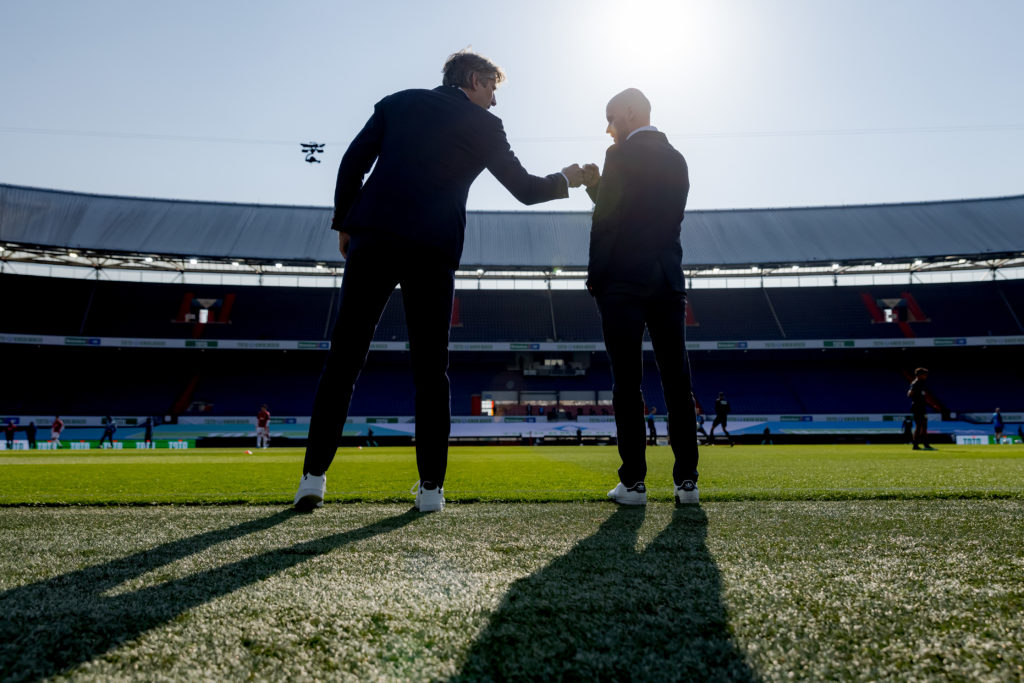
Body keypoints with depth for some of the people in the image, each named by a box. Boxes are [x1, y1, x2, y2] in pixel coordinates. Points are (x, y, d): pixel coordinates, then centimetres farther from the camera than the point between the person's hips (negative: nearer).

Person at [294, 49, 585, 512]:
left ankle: (314, 475, 1)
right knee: (431, 370, 5)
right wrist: (564, 180, 35)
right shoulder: (483, 126, 12)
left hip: (372, 240, 2)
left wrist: (343, 223, 18)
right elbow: (524, 188, 17)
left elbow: (353, 163, 10)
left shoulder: (397, 102, 19)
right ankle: (431, 486, 5)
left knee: (343, 360, 3)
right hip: (433, 251, -2)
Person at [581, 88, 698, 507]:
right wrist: (598, 186, 20)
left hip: (623, 283, -6)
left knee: (627, 383, -2)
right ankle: (686, 480, 6)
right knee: (677, 381, 5)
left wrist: (595, 276, 0)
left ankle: (633, 481, -1)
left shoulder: (620, 156, -3)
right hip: (668, 283, 6)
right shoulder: (676, 160, 17)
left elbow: (606, 220, -10)